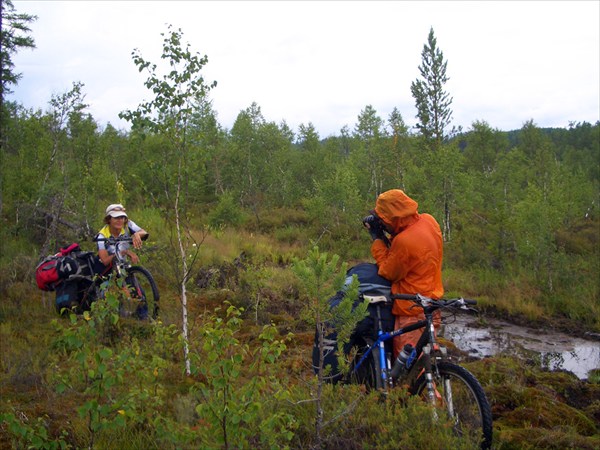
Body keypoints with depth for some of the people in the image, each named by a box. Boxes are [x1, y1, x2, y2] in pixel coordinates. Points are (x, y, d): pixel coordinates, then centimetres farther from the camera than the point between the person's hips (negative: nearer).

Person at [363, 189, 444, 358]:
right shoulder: (428, 221, -3)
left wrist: (377, 238, -8)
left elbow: (388, 273, -11)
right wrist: (383, 236, -3)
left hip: (413, 312, -9)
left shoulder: (404, 241, -29)